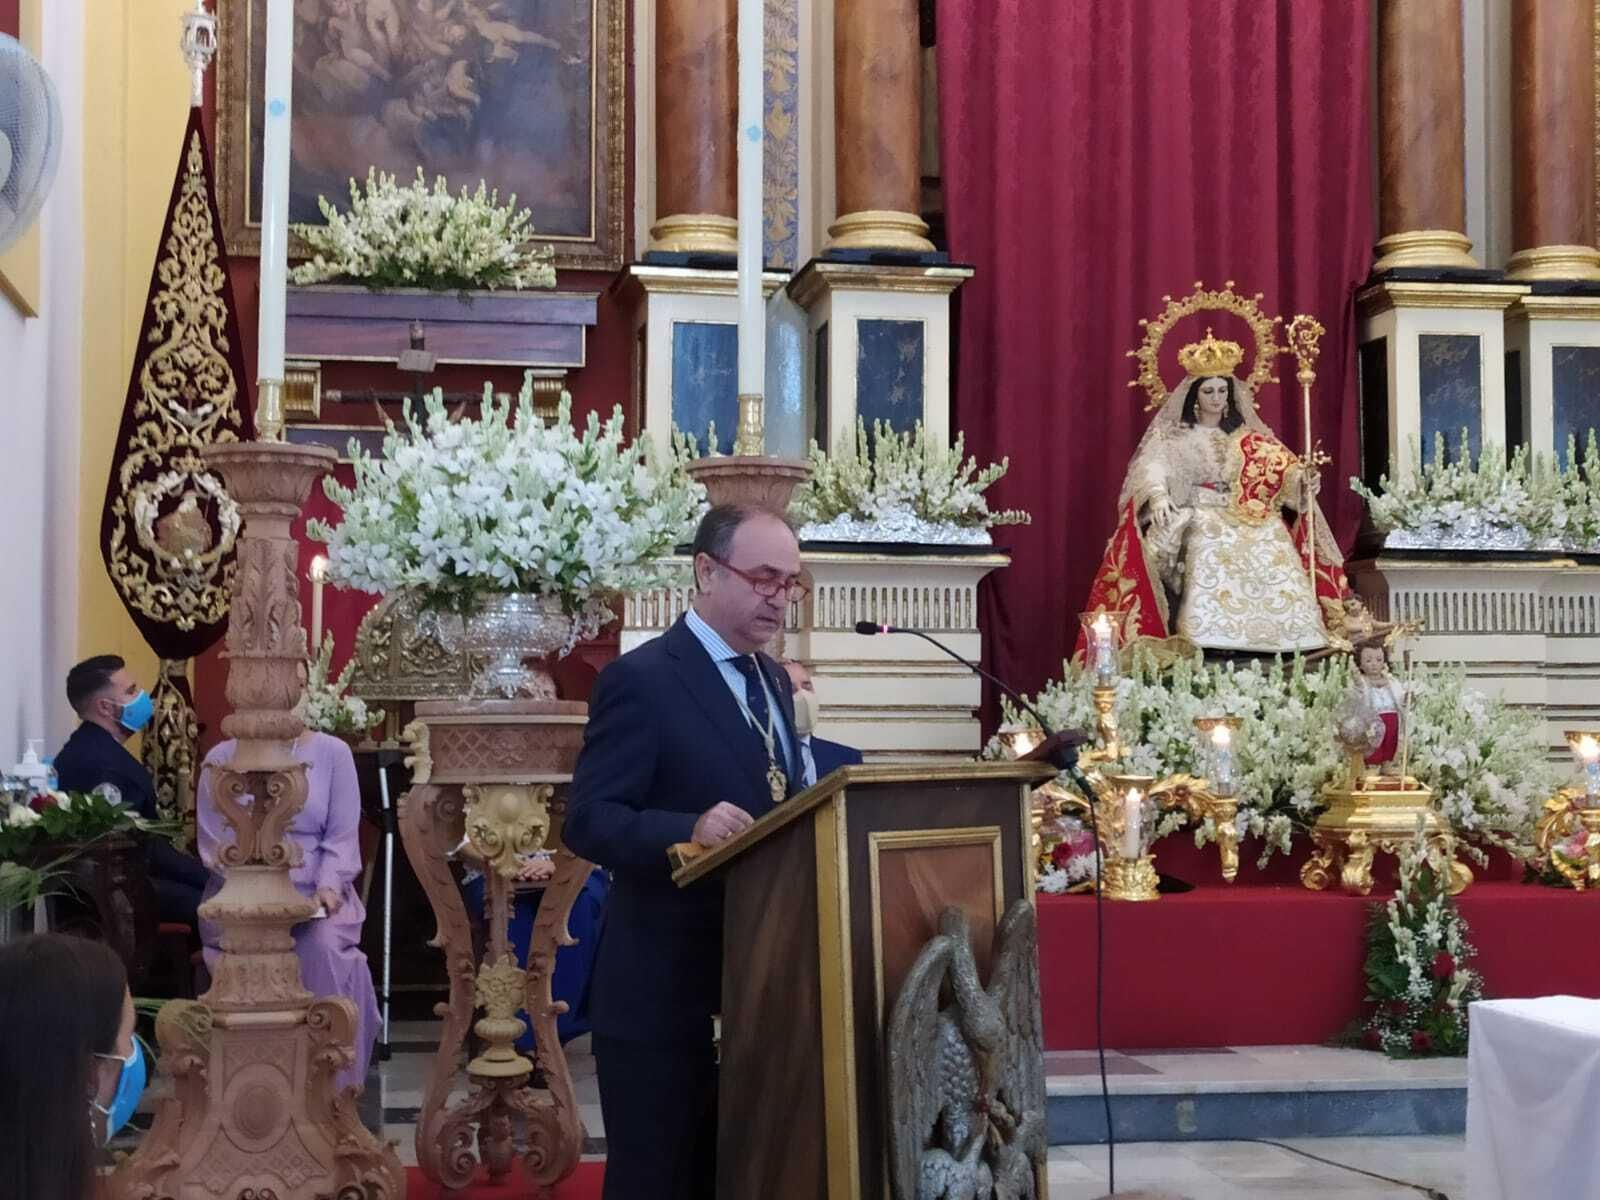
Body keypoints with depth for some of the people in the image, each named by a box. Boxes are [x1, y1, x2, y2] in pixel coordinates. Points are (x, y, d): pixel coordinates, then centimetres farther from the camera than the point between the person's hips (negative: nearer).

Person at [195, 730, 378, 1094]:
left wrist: (329, 885, -17)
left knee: (325, 948, -32)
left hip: (313, 891, 0)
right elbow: (213, 842, 1)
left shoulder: (332, 753, 4)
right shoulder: (221, 759, 5)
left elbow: (343, 835, 2)